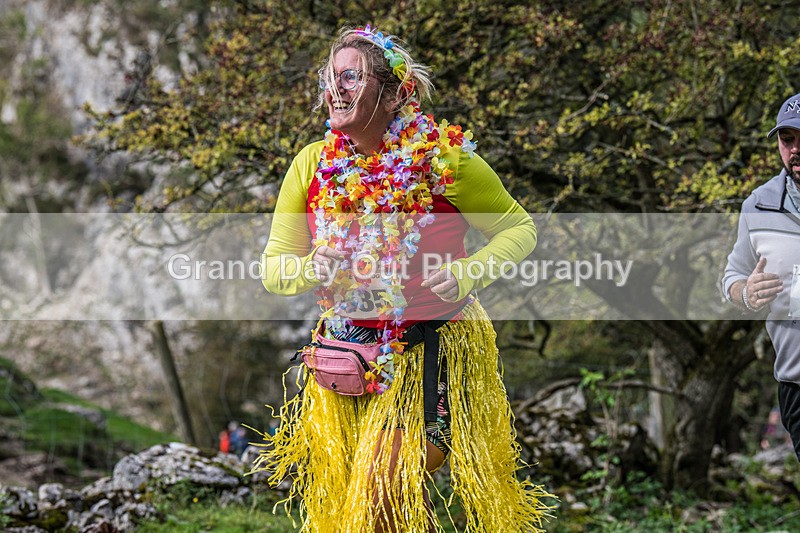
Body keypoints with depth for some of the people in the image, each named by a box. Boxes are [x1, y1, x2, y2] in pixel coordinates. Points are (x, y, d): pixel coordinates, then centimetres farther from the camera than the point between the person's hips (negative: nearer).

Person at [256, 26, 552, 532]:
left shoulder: (444, 158, -12)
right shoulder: (313, 164, -3)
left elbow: (520, 228, -1)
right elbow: (274, 267, 2)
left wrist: (467, 273, -19)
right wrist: (312, 270, -21)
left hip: (435, 349, -4)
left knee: (387, 486, -17)